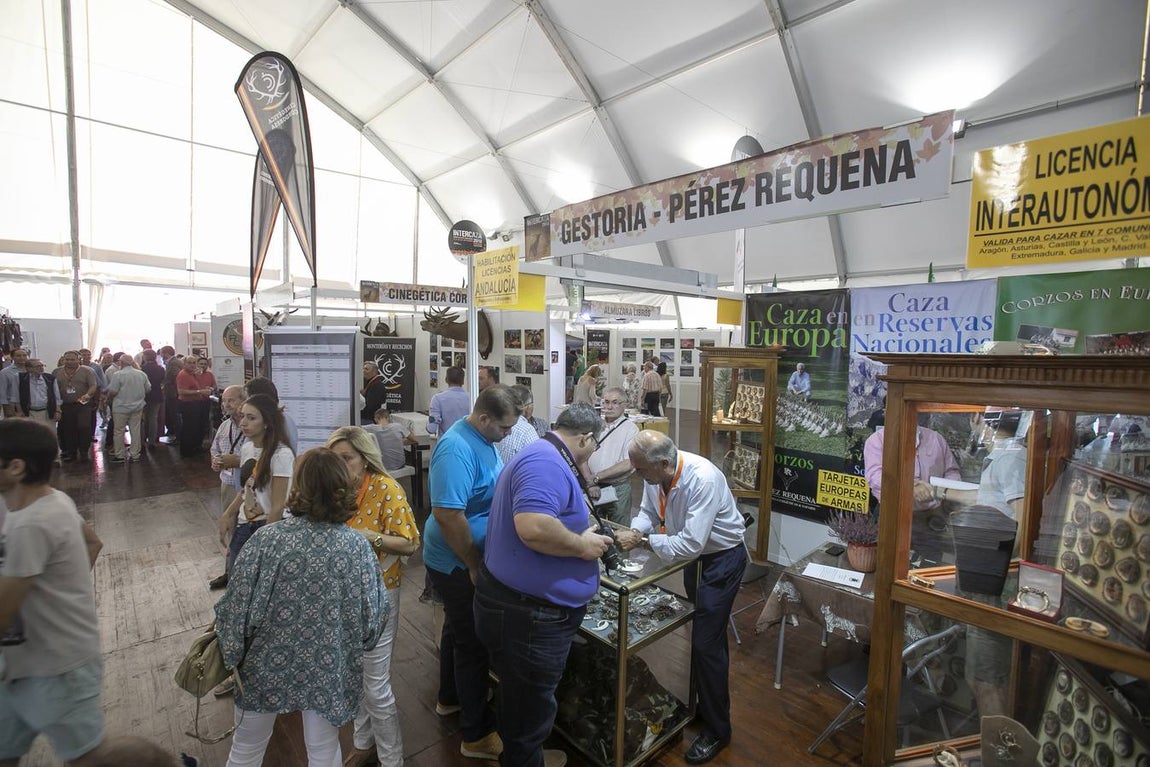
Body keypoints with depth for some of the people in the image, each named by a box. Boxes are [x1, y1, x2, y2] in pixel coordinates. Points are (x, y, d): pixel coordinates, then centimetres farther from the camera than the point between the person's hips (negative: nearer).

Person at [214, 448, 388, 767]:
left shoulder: (267, 539, -22)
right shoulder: (358, 546, -17)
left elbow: (237, 607, -14)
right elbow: (372, 614, -9)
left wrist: (230, 655, 4)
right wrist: (354, 647, 10)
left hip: (269, 664, 0)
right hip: (329, 669, 1)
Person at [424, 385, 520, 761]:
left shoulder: (483, 439, 1)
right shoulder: (457, 450, -29)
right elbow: (447, 515, -32)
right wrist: (474, 565, -22)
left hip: (465, 560, 9)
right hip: (458, 564, -9)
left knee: (458, 629, 26)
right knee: (473, 644, 5)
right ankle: (477, 735, 23)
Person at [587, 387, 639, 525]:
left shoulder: (630, 428, -6)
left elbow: (628, 464, -14)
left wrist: (596, 477, -14)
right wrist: (590, 483, -12)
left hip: (618, 488, -3)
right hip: (593, 487, 3)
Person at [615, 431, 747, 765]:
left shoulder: (703, 480, -35)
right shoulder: (656, 474, -14)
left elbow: (691, 543, -35)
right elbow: (647, 512, 2)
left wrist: (643, 541, -29)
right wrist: (634, 531, -18)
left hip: (722, 559, -7)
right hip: (694, 557, 7)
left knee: (707, 643, -3)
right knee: (699, 634, 20)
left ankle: (717, 730, 18)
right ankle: (704, 704, 42)